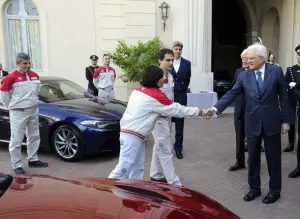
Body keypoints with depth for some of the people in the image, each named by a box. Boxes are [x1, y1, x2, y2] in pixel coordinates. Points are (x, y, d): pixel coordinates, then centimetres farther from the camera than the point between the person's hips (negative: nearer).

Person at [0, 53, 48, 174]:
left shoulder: (35, 76, 5)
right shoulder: (11, 78, -14)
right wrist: (12, 106, 2)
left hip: (33, 111, 7)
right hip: (18, 113, -6)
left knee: (34, 137, 15)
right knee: (16, 140, -1)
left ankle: (33, 160, 29)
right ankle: (17, 165, 7)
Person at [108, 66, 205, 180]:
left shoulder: (138, 91, 9)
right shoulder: (156, 95, -12)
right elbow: (177, 109, -6)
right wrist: (200, 111, 2)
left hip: (128, 132, 9)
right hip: (133, 136, -9)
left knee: (137, 169, 12)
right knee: (123, 170, -8)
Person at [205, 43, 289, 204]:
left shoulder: (276, 71, -4)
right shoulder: (244, 75, 0)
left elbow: (283, 96, -1)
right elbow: (231, 94, -6)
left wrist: (285, 120, -2)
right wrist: (216, 108, -20)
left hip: (272, 121, -2)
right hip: (252, 122, 2)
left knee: (273, 158, 9)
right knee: (253, 158, 11)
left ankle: (274, 190, 25)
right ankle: (254, 188, 27)